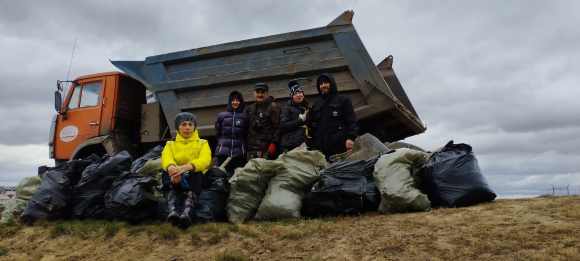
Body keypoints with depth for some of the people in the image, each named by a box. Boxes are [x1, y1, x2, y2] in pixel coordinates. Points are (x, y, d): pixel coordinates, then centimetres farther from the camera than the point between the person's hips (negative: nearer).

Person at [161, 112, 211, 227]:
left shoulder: (202, 143, 15)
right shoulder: (170, 144, 19)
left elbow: (205, 160, -10)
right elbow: (166, 158, -7)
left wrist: (186, 167, -32)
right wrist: (172, 168, -34)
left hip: (194, 180, -1)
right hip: (176, 180, 1)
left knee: (197, 172, -33)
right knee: (167, 172, -30)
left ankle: (187, 212, -58)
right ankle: (172, 210, -53)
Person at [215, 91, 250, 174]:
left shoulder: (245, 116, 8)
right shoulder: (222, 116, 13)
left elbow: (247, 134, 7)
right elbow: (218, 133, 18)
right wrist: (223, 142, 12)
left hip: (239, 152, -1)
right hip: (223, 152, 1)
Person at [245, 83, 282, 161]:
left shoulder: (273, 108, -2)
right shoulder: (250, 109, 19)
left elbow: (278, 127, -10)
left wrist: (274, 144, -17)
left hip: (266, 149, -7)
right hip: (251, 148, 7)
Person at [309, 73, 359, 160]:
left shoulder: (343, 99, 11)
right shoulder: (316, 105, 26)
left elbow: (352, 120, 1)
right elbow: (311, 124, 26)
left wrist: (350, 137, -14)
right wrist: (311, 144, 13)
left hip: (339, 147, -4)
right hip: (320, 147, 5)